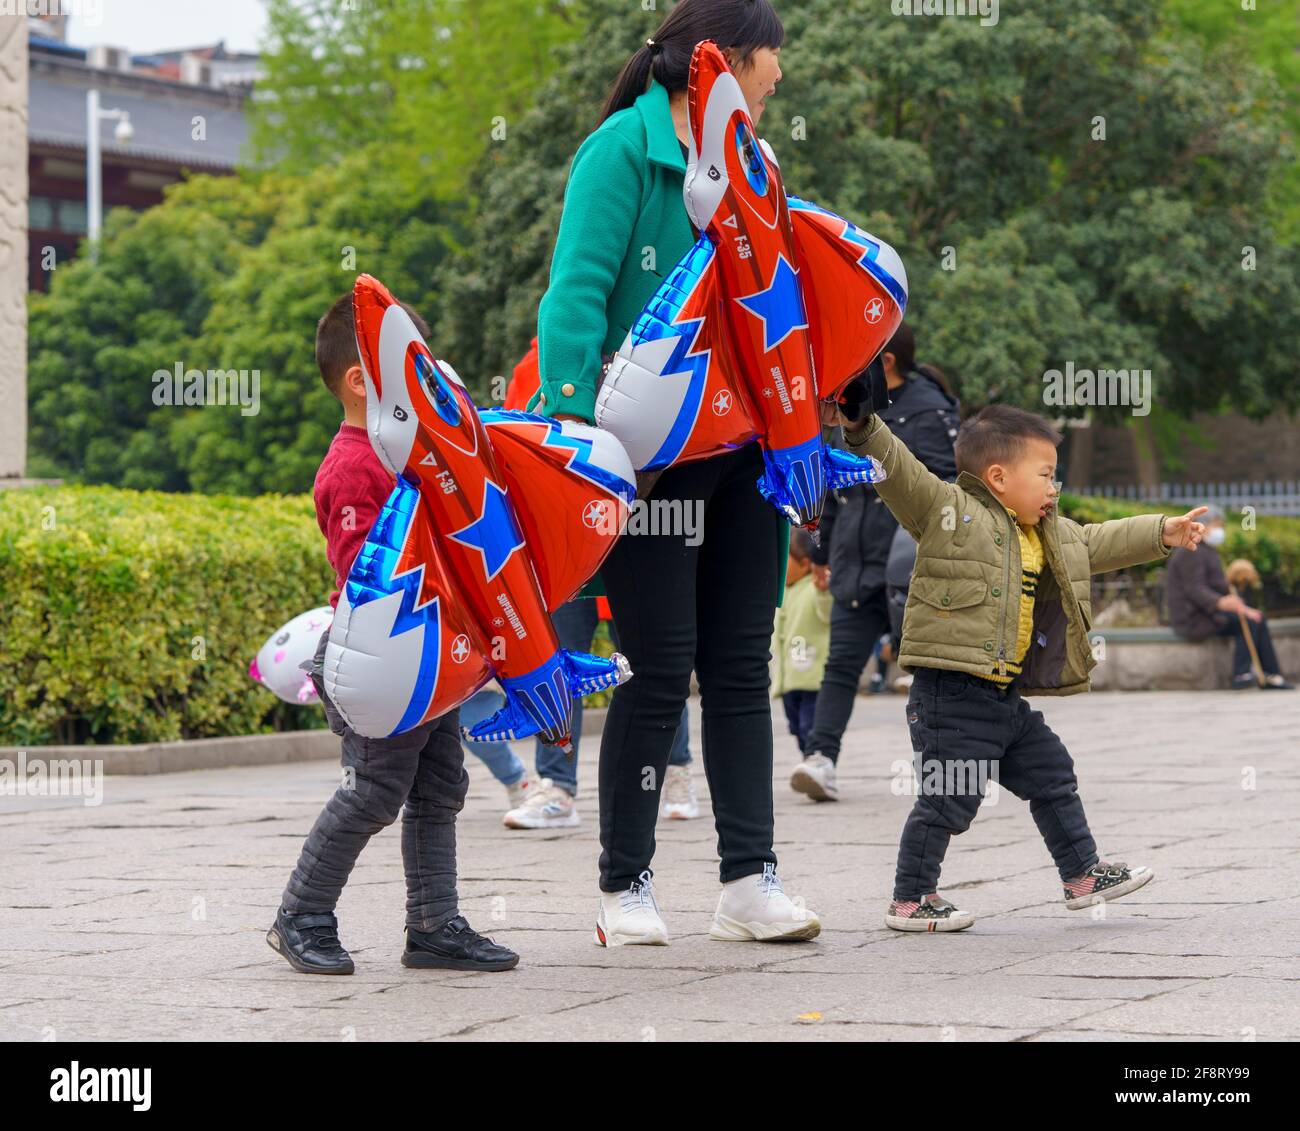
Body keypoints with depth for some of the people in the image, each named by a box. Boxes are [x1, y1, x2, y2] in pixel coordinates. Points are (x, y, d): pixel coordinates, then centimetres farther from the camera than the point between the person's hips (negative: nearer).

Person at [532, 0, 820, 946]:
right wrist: (575, 424, -25)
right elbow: (577, 294, -16)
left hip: (738, 453, 7)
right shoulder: (624, 149, -9)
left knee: (742, 661, 6)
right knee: (663, 667, -3)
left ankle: (749, 881, 10)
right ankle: (626, 887, 9)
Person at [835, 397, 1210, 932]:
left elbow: (1098, 543, 33)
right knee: (948, 799, -7)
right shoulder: (947, 510, -9)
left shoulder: (1055, 536, 18)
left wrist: (1161, 532, 35)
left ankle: (1083, 874, 31)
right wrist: (864, 430, -35)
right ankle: (910, 899, 3)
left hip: (1006, 696, 9)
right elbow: (898, 470, -20)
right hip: (952, 692, -9)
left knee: (1053, 777, 18)